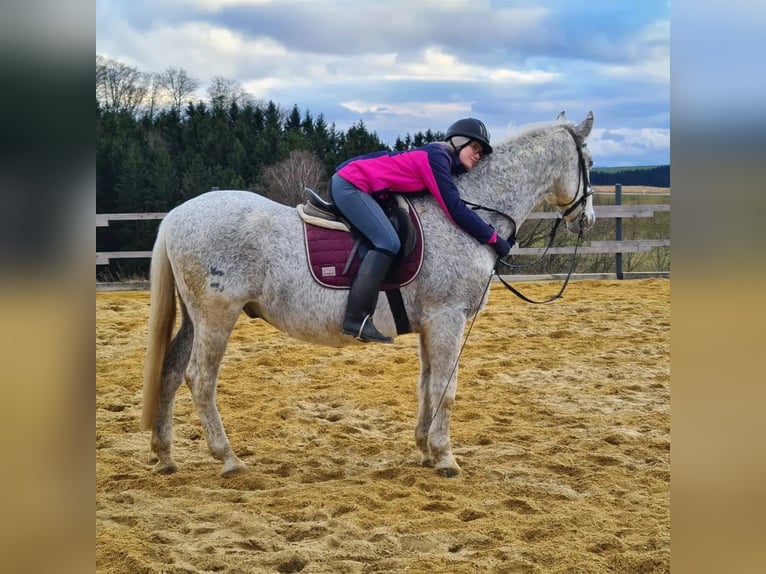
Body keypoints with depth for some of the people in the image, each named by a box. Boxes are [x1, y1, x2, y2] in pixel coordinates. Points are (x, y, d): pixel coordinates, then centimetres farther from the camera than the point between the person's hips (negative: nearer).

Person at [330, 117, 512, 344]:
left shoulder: (442, 161, 16)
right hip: (350, 185, -11)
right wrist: (492, 238, -11)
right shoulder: (436, 156, -13)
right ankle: (355, 320, -27)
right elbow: (455, 209, -17)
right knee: (388, 242, -23)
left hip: (348, 185, 11)